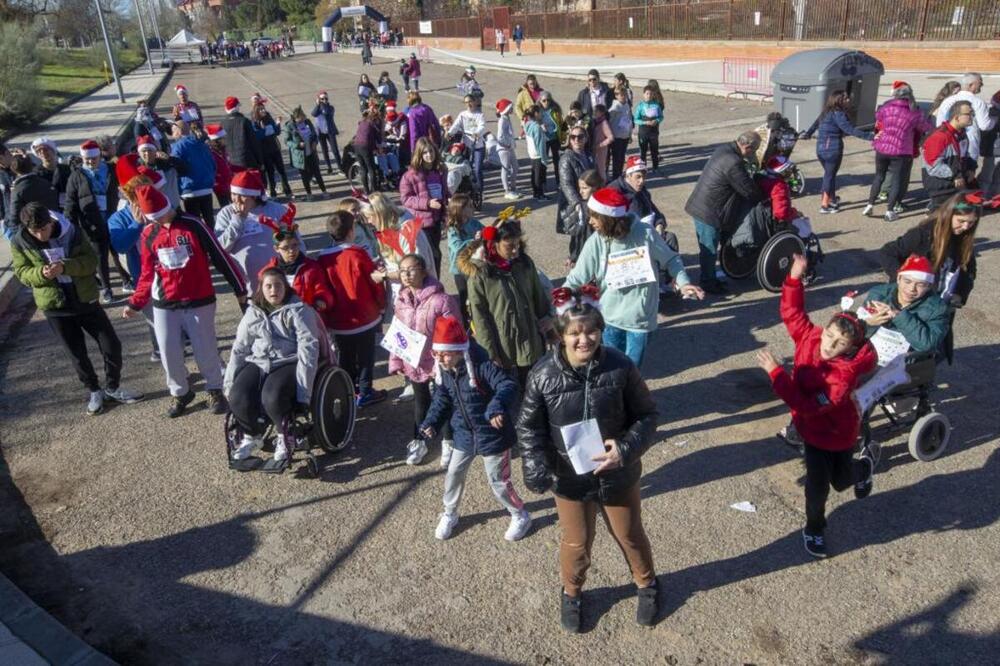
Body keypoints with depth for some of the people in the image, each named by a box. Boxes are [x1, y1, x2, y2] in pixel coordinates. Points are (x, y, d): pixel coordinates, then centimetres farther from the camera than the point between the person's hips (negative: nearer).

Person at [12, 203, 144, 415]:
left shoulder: (71, 231, -9)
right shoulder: (19, 243, -8)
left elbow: (91, 260, -10)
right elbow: (22, 273, -2)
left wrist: (65, 266, -28)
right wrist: (41, 273, -25)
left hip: (85, 299, 0)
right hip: (54, 307, 0)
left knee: (112, 345, 3)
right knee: (77, 353, 12)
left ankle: (113, 388, 24)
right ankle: (94, 391, 32)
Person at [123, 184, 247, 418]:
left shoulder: (193, 225, -9)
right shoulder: (148, 235, 3)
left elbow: (220, 256, -6)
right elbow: (148, 274, 11)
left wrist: (239, 288, -4)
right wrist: (135, 303, 7)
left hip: (199, 301, -3)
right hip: (164, 305, 3)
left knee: (205, 349, 2)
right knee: (169, 353, 4)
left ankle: (215, 390, 26)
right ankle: (180, 393, 28)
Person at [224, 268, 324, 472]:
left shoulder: (298, 310, -4)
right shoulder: (252, 312, 12)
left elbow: (308, 347, -13)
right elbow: (239, 348, 16)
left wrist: (302, 390, -22)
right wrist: (229, 383, 7)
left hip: (289, 363, -4)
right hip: (258, 363, 5)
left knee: (272, 397, -34)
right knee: (238, 398, -24)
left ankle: (286, 438, -4)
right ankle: (252, 435, 9)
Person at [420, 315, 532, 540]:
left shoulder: (482, 366, -28)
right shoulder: (444, 371, -6)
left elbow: (508, 386, -38)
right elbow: (442, 399, 8)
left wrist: (497, 406, -57)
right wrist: (432, 422, -6)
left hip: (493, 434, -6)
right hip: (465, 434, 6)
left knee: (498, 481, 6)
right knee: (453, 474, 14)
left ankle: (520, 516, 32)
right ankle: (449, 514, 40)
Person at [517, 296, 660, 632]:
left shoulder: (620, 367, -18)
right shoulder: (543, 374, -18)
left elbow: (646, 415, -9)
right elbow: (529, 428, -8)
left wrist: (626, 449, -25)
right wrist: (535, 470, -22)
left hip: (618, 474, 0)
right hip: (569, 477, 0)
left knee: (630, 535, 23)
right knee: (576, 542, 19)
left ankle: (647, 585, 53)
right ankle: (572, 593, 50)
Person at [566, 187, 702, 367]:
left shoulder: (646, 234, -15)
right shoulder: (595, 242, -12)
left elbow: (671, 259, 1)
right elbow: (576, 279, -9)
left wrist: (683, 283, -14)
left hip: (641, 317, -1)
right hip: (611, 316, 1)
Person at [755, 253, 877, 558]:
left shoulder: (846, 373, -37)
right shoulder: (810, 337, -19)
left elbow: (807, 404, -42)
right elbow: (792, 313, -5)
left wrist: (775, 372, -44)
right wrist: (795, 278, -18)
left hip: (839, 431, -3)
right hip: (812, 429, 3)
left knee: (841, 481, 20)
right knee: (817, 483, 5)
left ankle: (864, 464, 55)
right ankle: (814, 529, 32)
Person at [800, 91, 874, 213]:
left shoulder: (826, 113, 11)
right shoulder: (838, 114, -14)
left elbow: (815, 123, 29)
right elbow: (850, 130, -23)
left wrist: (807, 134, 48)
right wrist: (870, 136, -26)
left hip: (820, 149, 8)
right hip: (833, 149, -8)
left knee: (828, 174, 18)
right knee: (830, 175, 3)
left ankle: (832, 199, 29)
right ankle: (825, 205, 8)